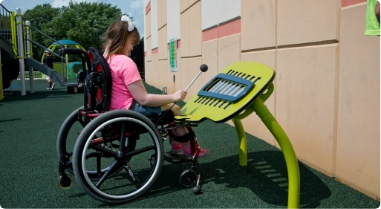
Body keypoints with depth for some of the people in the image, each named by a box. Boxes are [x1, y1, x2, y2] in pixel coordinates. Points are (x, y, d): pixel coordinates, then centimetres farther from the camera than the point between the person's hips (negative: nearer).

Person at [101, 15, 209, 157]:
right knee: (174, 108, 3)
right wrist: (173, 97, -15)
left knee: (168, 106, 21)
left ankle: (176, 145, 29)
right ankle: (189, 148, 20)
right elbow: (143, 99, -23)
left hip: (116, 109, 10)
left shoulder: (105, 59, 7)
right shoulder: (126, 62, -21)